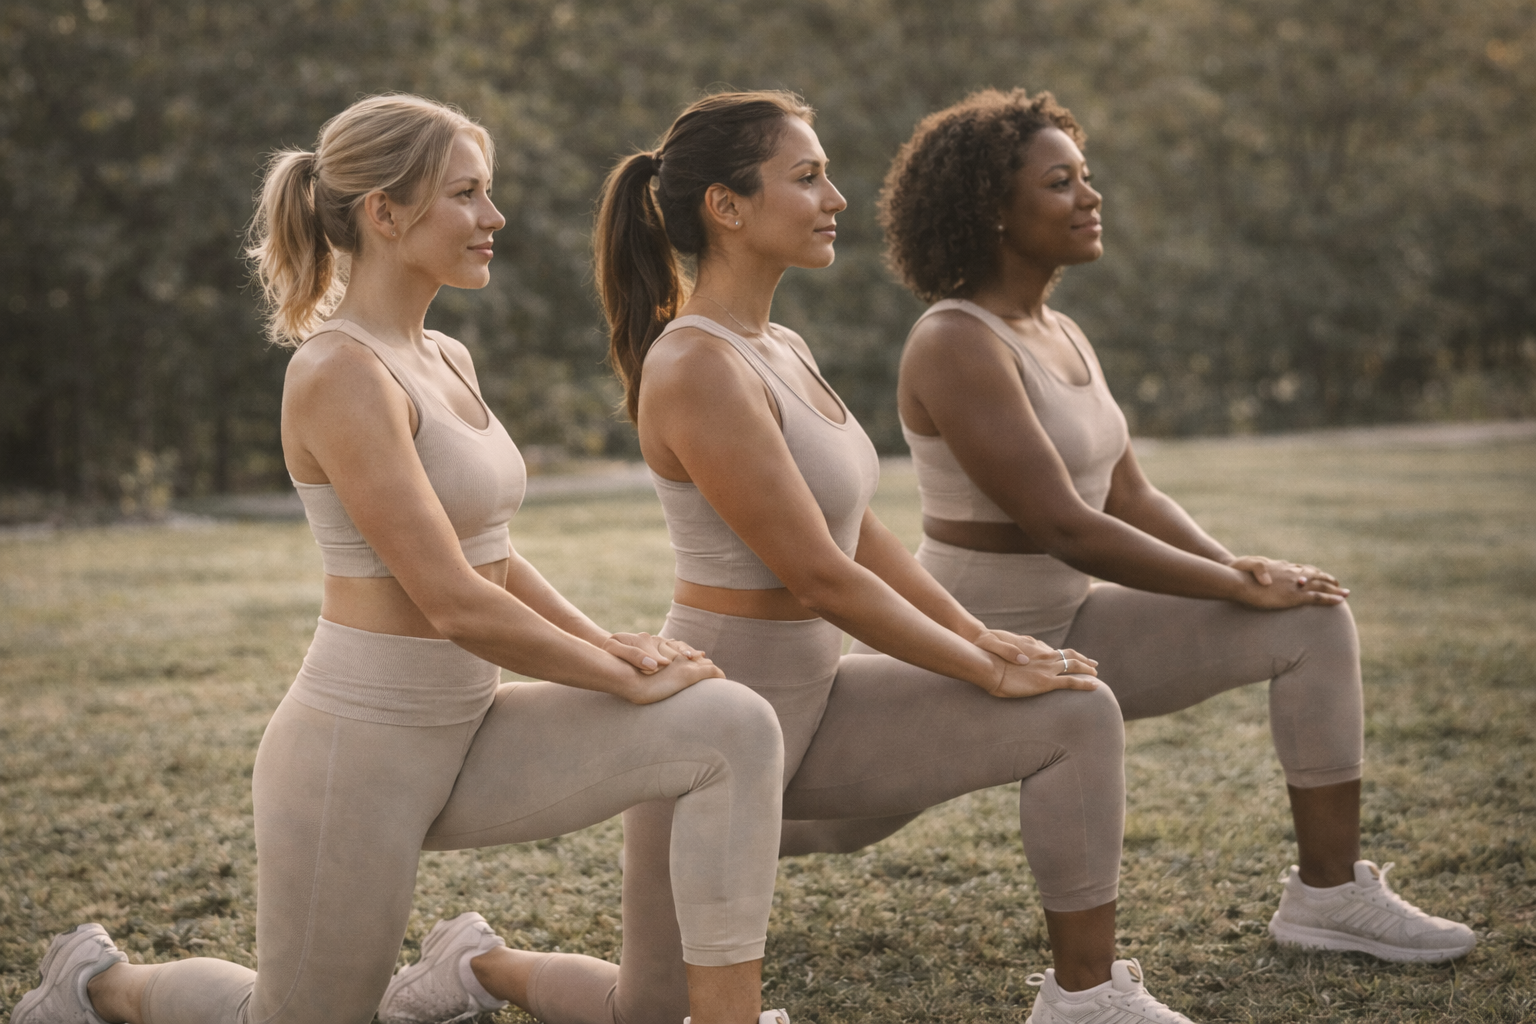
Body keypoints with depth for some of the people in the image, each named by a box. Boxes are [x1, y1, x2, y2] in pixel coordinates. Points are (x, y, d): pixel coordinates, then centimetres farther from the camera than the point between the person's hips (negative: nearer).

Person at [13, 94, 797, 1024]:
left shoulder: (447, 360, 8)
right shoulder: (341, 373, -19)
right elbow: (454, 603, -23)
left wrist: (605, 642, 1)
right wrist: (628, 678, -13)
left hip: (466, 733, 8)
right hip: (358, 744, -8)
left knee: (736, 727, -11)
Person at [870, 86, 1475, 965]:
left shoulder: (1062, 335, 10)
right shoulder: (959, 346, -21)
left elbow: (1130, 497, 12)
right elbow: (1064, 528, -26)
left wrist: (1244, 571, -4)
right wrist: (1239, 586, -18)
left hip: (1067, 623, 9)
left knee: (1316, 616, 3)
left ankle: (1333, 886, 5)